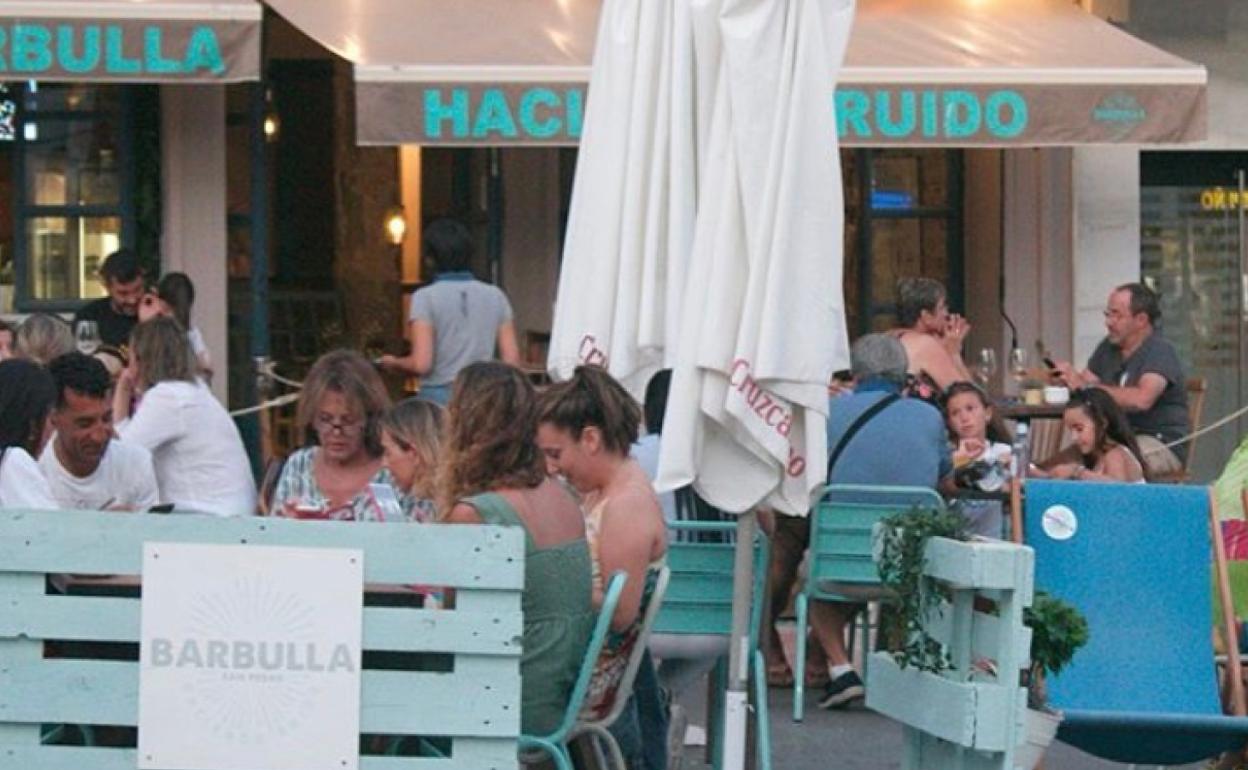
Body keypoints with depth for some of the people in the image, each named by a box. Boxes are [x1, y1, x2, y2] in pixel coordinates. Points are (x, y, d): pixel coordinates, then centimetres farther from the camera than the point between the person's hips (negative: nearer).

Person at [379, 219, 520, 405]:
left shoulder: (425, 297, -5)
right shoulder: (495, 296, 6)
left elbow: (421, 364, -12)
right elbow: (511, 361, 3)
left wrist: (393, 363, 9)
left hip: (437, 397, -3)